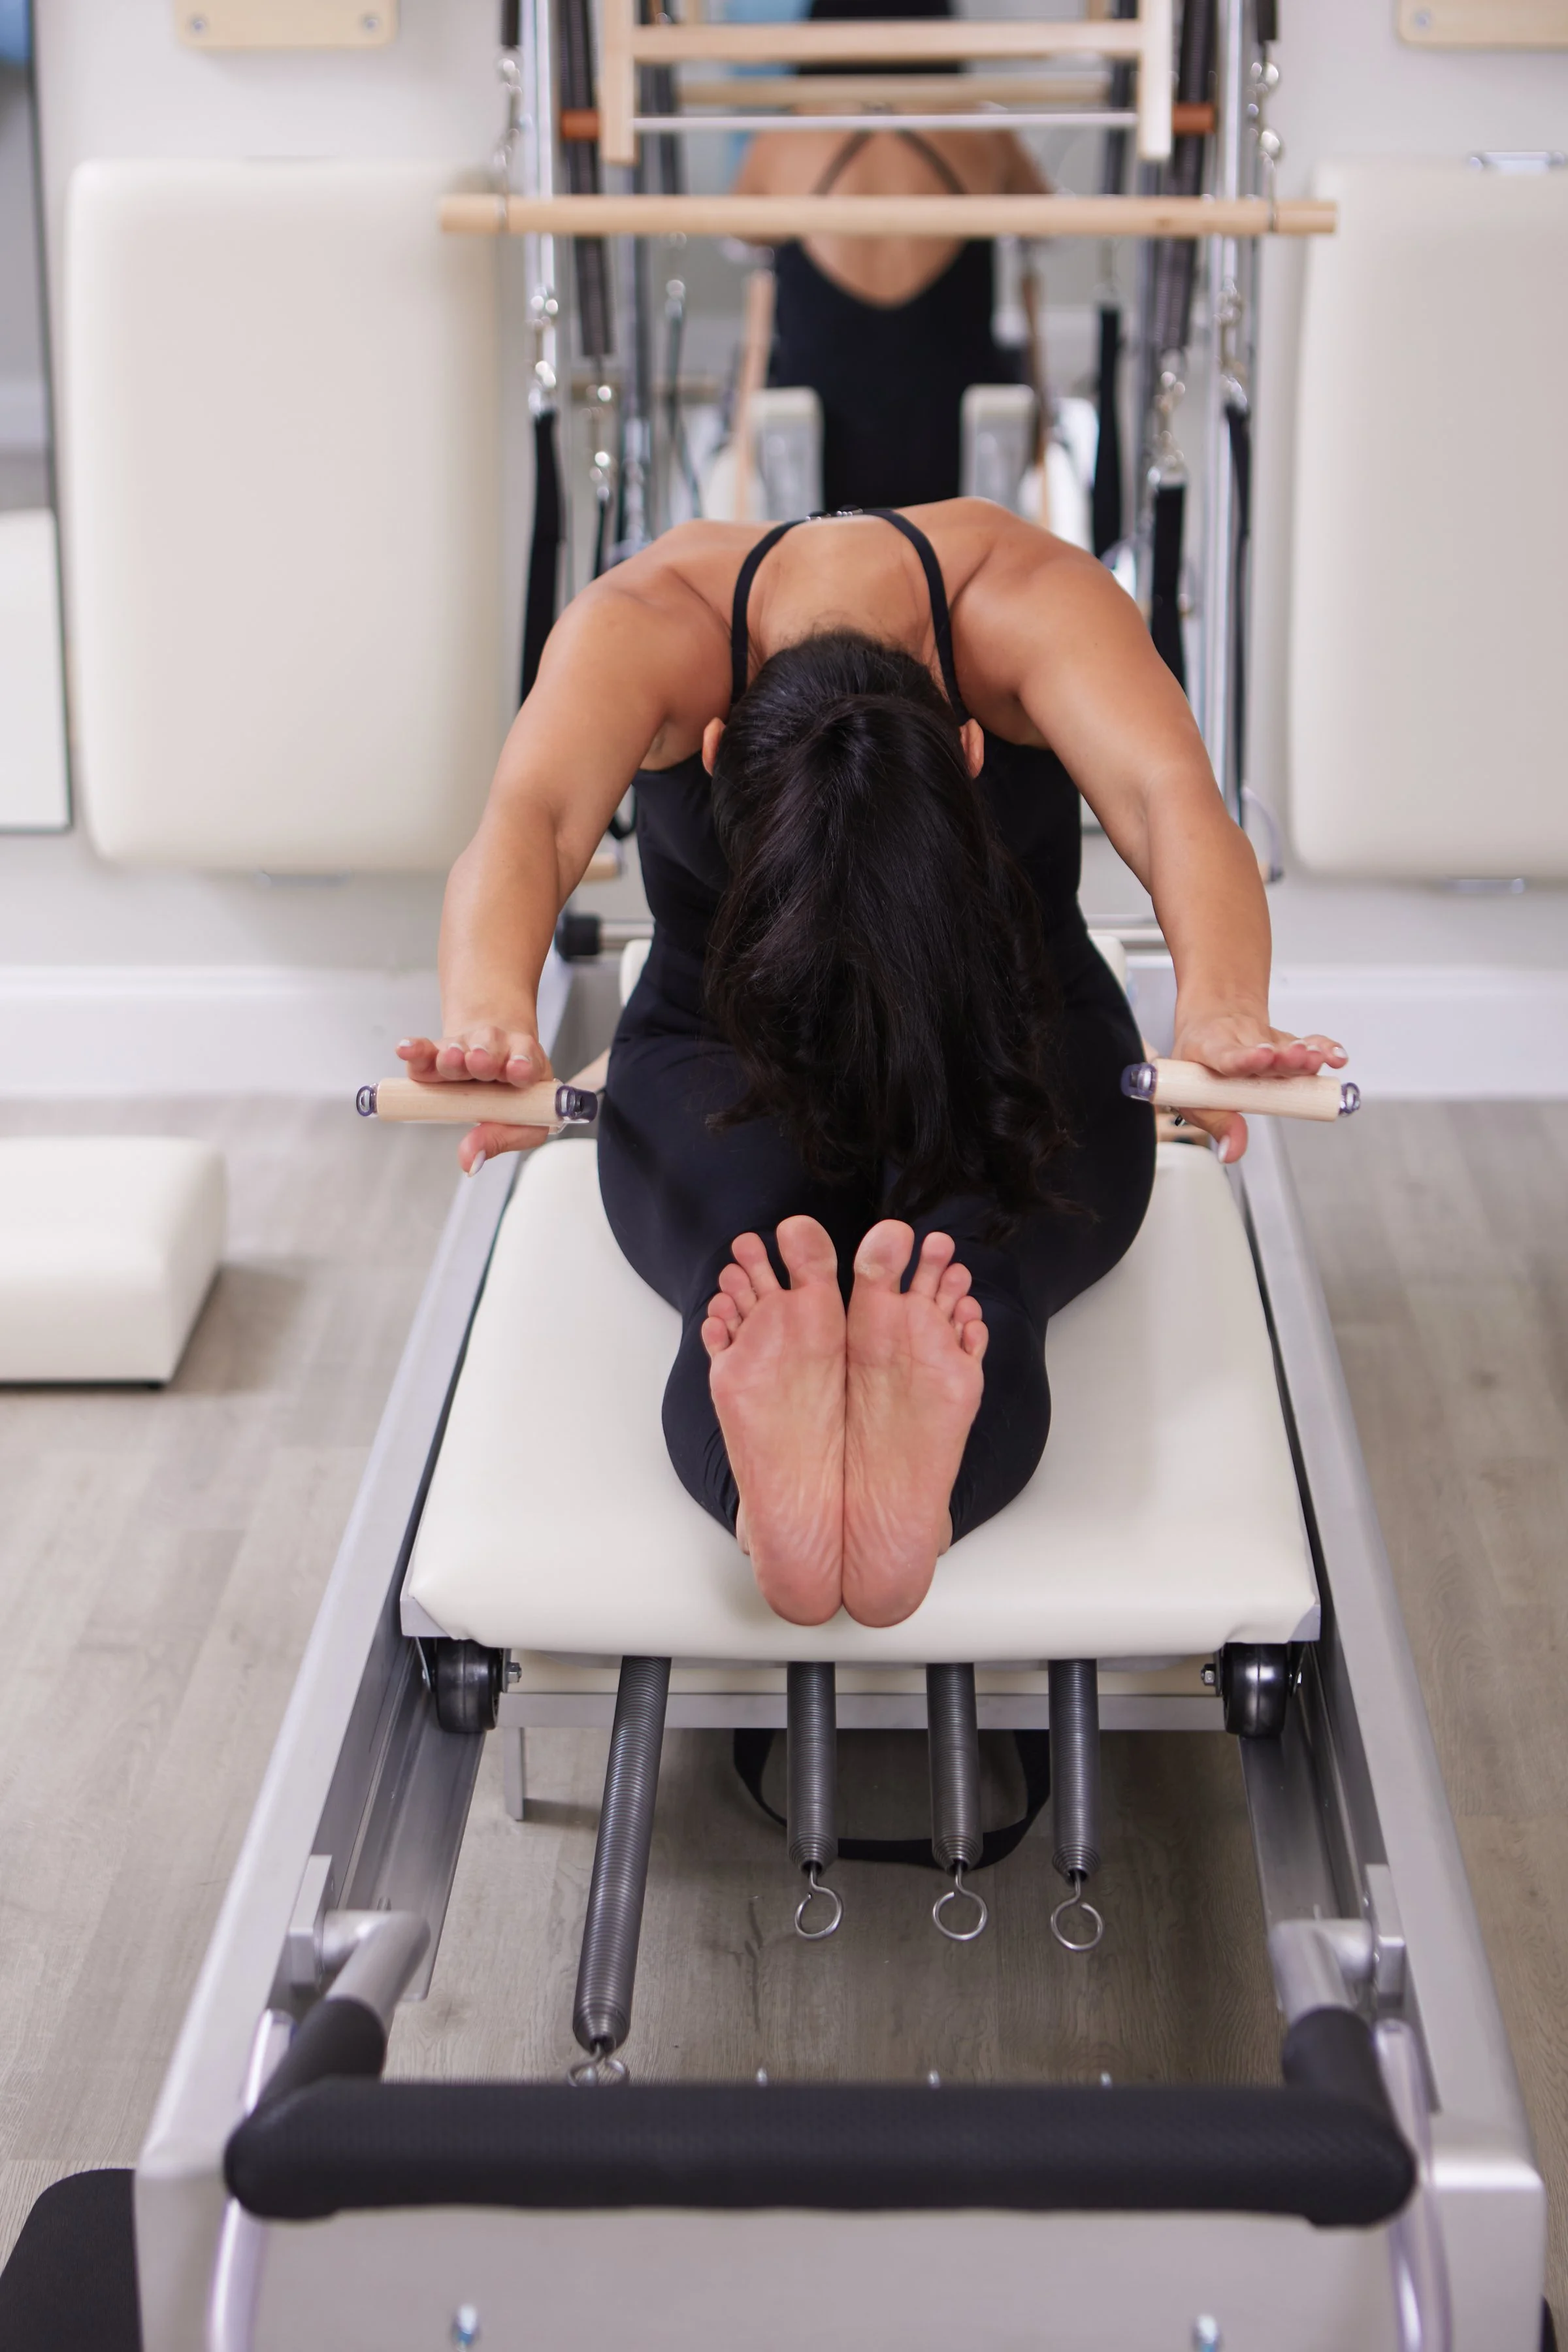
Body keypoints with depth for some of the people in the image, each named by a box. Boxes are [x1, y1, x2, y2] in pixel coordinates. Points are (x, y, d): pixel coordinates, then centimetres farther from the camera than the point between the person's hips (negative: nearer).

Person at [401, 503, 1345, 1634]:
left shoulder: (1025, 598, -27)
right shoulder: (646, 624, -26)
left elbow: (1175, 801, -43)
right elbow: (527, 823, -44)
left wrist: (1223, 1010, -64)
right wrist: (491, 1009, -66)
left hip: (1011, 1051, 0)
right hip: (720, 1051, 0)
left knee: (973, 1276, -36)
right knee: (747, 1277, -36)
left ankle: (915, 1495, -64)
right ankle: (774, 1496, -63)